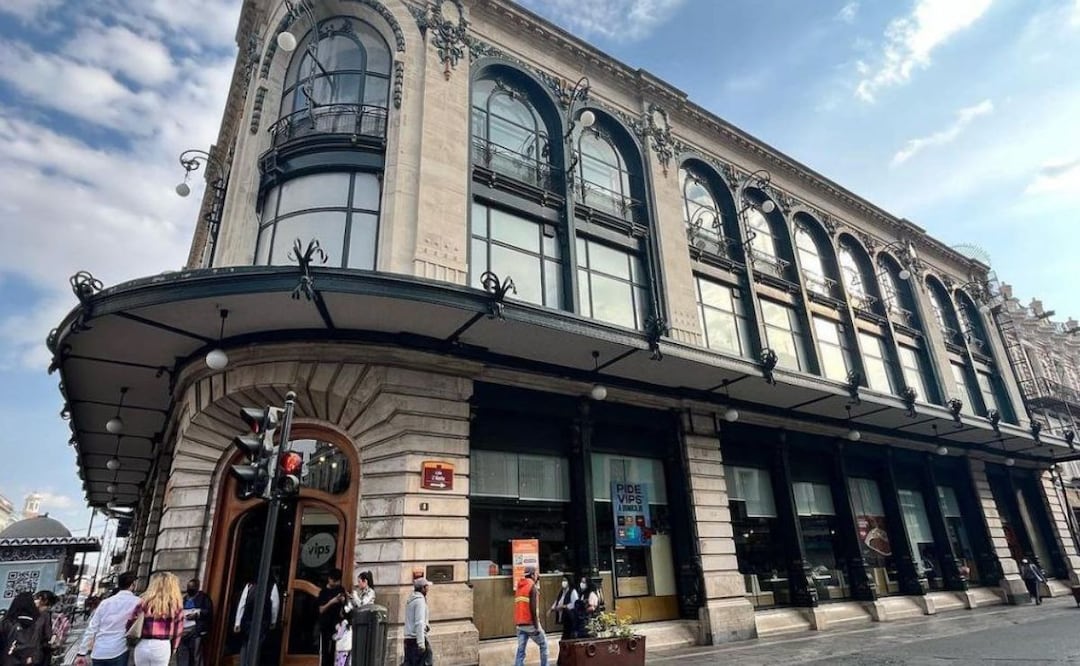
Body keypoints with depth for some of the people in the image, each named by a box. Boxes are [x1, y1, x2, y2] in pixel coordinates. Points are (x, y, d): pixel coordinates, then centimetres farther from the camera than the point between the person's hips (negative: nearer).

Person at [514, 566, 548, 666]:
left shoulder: (519, 586, 14)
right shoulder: (532, 586, -9)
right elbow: (533, 607, -17)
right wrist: (536, 626, -15)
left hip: (520, 624, 6)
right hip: (530, 623, -6)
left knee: (521, 650, 4)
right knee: (543, 645, 12)